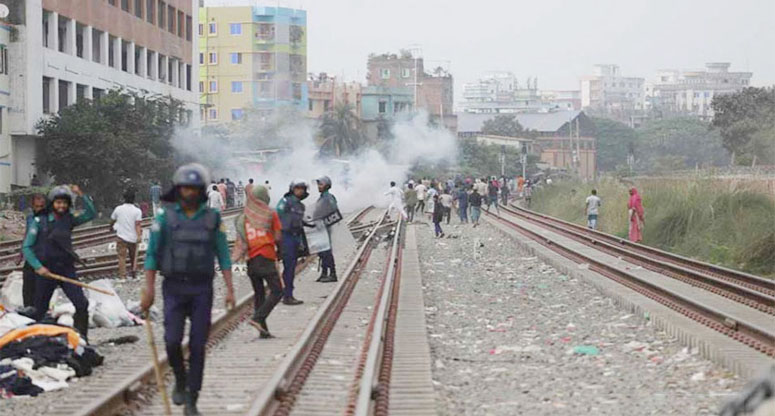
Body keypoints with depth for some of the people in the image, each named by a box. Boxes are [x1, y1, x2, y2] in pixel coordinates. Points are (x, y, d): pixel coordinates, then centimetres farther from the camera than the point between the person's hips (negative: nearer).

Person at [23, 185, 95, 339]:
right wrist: (38, 266, -14)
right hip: (46, 271, -2)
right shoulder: (39, 221, -4)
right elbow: (27, 248, -3)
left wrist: (81, 195, -12)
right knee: (40, 309, 7)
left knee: (82, 304, -11)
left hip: (67, 269, 2)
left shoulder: (69, 220, 6)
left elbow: (91, 214, -2)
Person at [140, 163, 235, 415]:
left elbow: (223, 254, 5)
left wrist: (229, 288, -2)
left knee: (198, 345, 0)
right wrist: (149, 288, -6)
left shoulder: (212, 218, 3)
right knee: (172, 341, -10)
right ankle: (180, 380, 21)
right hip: (174, 287, -1)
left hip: (202, 288, 1)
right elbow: (152, 253, 0)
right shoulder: (165, 216, 0)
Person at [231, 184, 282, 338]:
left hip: (251, 259, 5)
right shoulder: (270, 214, -1)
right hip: (267, 258, -5)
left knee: (259, 294, 10)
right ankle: (258, 318, -21)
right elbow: (278, 238, -2)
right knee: (277, 291, -3)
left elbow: (241, 241, 5)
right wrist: (278, 248, 16)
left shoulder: (244, 216, 9)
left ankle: (263, 330, 6)